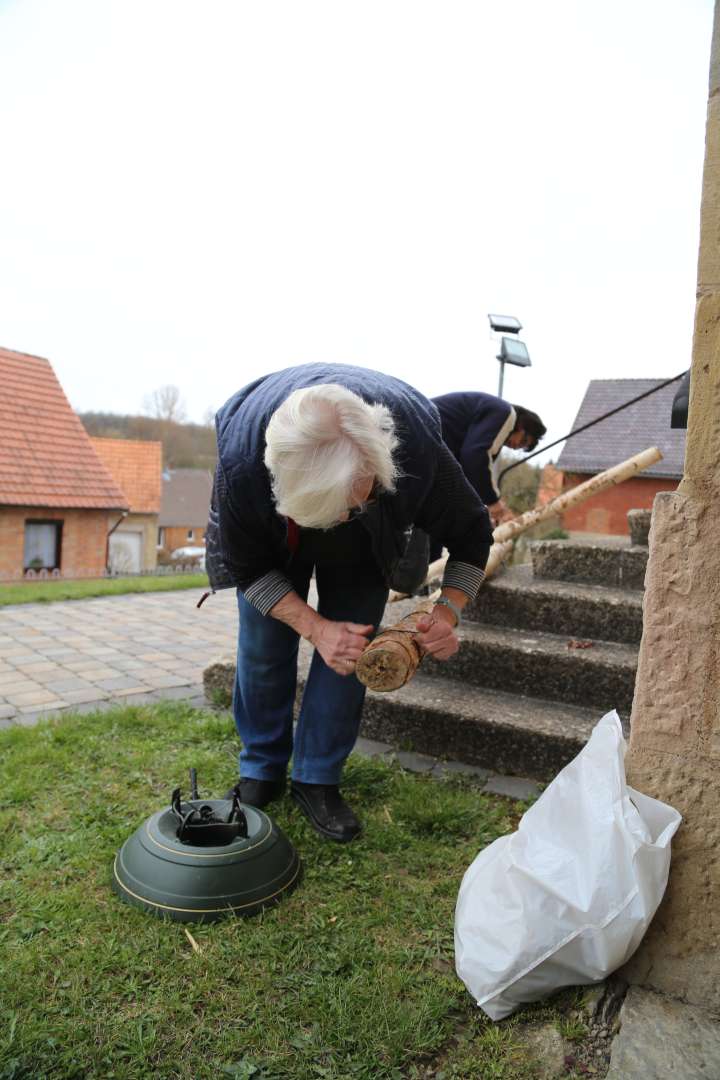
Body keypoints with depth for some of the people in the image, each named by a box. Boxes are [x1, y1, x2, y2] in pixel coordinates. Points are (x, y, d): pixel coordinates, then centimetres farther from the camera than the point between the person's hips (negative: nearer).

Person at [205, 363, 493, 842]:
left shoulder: (418, 446, -41)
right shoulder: (240, 463, -42)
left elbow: (472, 534, -20)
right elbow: (248, 567, -23)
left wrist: (448, 612, -34)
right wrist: (316, 627, -35)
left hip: (368, 542, 1)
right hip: (275, 530, 0)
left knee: (351, 650, -8)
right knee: (264, 645, -3)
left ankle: (318, 779, 10)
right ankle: (261, 770, 20)